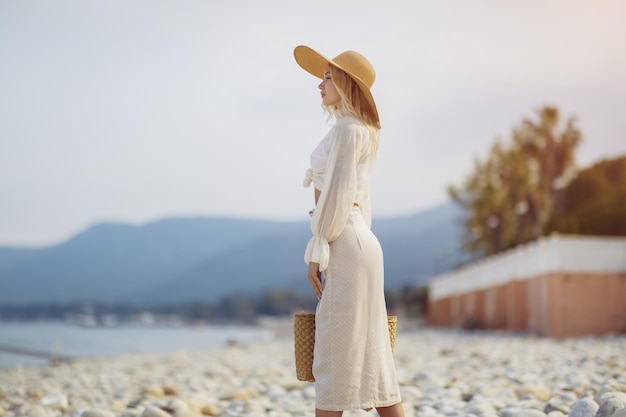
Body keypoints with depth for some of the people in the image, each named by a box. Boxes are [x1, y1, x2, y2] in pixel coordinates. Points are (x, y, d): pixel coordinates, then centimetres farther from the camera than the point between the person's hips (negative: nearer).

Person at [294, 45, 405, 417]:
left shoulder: (347, 129, -10)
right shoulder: (363, 132, 19)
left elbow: (337, 193, -17)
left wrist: (318, 250, -15)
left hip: (345, 245, -10)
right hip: (357, 243, 10)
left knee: (337, 354, -4)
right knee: (368, 355, 10)